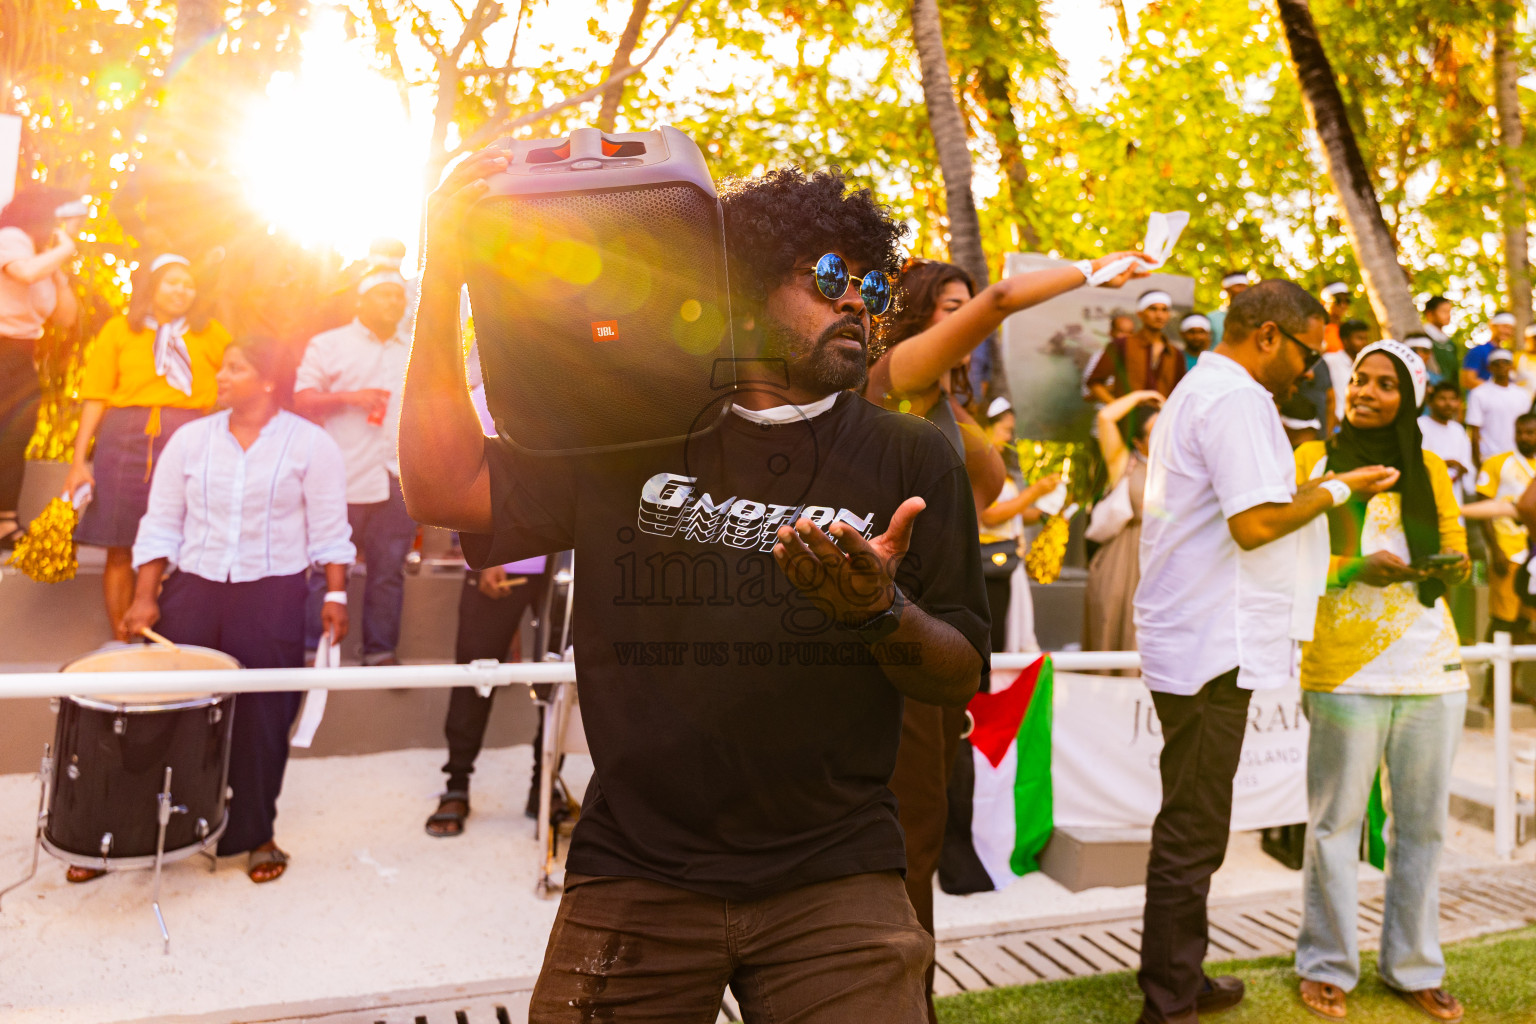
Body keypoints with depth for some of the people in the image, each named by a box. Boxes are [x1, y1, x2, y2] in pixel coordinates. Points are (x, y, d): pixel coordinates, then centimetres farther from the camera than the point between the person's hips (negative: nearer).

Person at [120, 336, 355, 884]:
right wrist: (145, 597, 2)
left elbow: (329, 530, 0)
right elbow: (161, 524, 9)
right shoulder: (190, 439, 8)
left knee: (262, 717, 2)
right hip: (192, 590, 3)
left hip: (273, 596, -3)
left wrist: (335, 595, -6)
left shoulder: (310, 444, 0)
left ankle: (255, 833, 18)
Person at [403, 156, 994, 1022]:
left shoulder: (914, 458, 4)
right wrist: (443, 279, -6)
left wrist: (881, 613, -19)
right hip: (634, 874, 1)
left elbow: (963, 679, 2)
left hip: (835, 877, 0)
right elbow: (447, 489, -2)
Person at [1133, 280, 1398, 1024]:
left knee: (1189, 827, 18)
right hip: (1213, 650, -11)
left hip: (1195, 644, 11)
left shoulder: (1198, 390, 21)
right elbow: (1255, 522, -21)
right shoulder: (1235, 398, -13)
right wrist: (1338, 489, -7)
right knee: (1193, 834, -2)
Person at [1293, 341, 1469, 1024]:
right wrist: (1358, 568, -15)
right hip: (1345, 667, -3)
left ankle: (1413, 967, 25)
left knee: (1422, 822, 10)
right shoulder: (1313, 457, 4)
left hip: (1432, 667, 4)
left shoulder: (1429, 468, 14)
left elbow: (1458, 559, 17)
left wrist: (1443, 568, -6)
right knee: (1335, 823, 1)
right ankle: (1327, 967, 16)